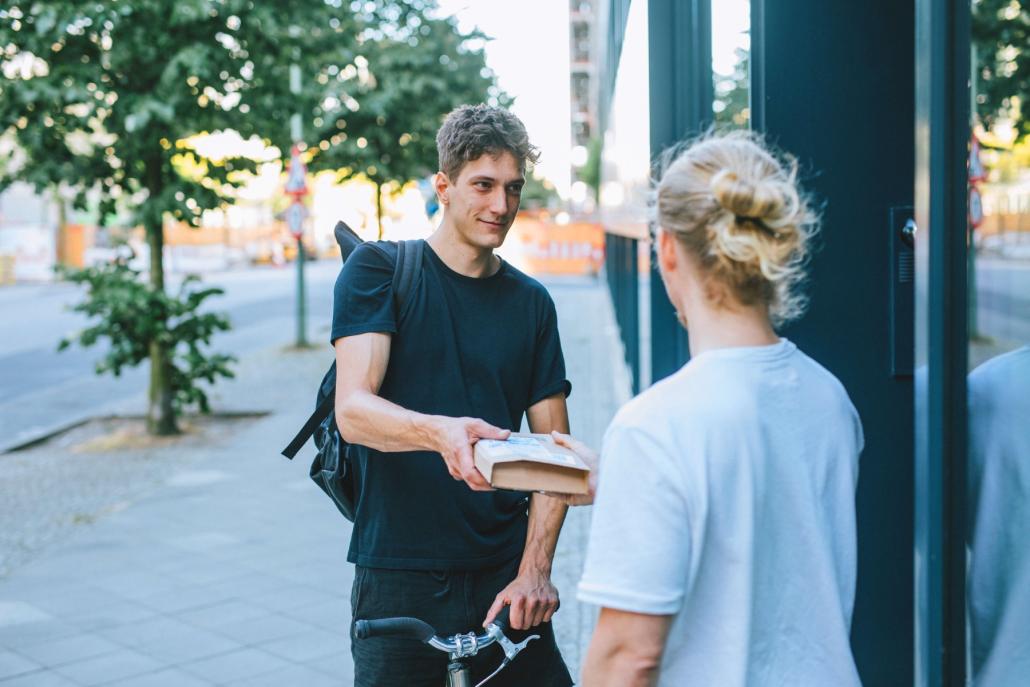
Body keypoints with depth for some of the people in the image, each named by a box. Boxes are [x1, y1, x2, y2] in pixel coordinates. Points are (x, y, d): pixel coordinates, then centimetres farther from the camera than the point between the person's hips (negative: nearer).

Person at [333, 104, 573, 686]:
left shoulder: (532, 302, 8)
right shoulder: (378, 269, -2)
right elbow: (353, 410, -14)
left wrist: (535, 568, -8)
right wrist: (439, 432, -34)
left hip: (505, 579, 3)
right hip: (400, 580, -3)